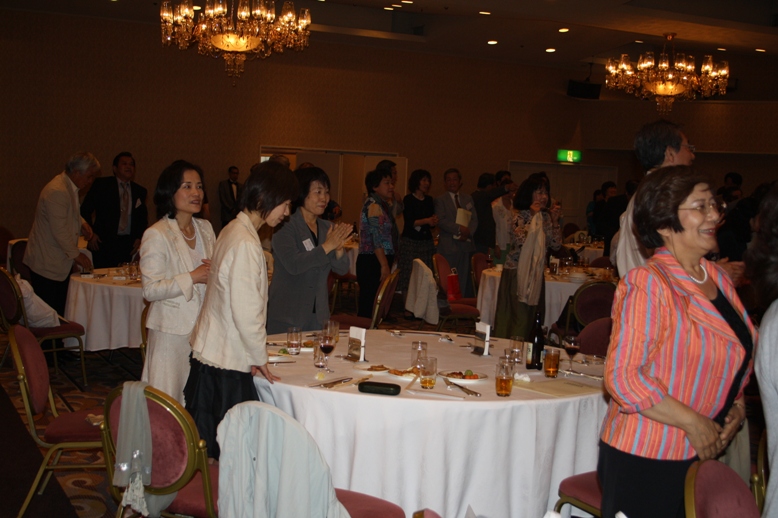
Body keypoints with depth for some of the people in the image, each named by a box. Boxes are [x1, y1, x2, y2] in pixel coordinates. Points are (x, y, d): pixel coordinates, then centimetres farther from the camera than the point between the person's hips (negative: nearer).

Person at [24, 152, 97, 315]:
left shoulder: (71, 187, 10)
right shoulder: (56, 192, -22)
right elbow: (59, 230, -23)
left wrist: (81, 222, 7)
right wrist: (76, 254, -15)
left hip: (61, 262, 10)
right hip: (47, 264, -10)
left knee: (60, 312, 11)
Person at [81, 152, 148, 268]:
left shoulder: (139, 191, 12)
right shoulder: (101, 185, 2)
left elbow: (143, 217, 21)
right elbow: (85, 210, 4)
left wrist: (139, 238, 7)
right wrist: (90, 233, -4)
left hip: (128, 244, 3)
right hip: (104, 241, -2)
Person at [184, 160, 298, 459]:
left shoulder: (233, 231, 10)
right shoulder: (245, 244, -20)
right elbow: (245, 312, -21)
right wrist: (260, 358, -8)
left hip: (209, 353, 9)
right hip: (226, 362, -9)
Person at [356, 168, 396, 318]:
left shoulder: (380, 204, 18)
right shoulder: (374, 205, -11)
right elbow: (377, 239, -19)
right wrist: (384, 265, -22)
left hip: (375, 262, 10)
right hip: (373, 262, -10)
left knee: (368, 305, 10)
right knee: (369, 305, -10)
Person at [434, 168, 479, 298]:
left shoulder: (467, 198, 18)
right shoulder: (440, 200, 4)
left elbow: (474, 219, 11)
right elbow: (441, 221, -8)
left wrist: (468, 232, -8)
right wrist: (459, 229, -17)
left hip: (466, 243, 4)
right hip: (449, 245, -4)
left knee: (465, 281, 2)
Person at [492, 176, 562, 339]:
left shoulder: (545, 217, 9)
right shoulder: (520, 217, -8)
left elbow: (555, 245, 6)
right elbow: (522, 241, -24)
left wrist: (555, 221, -3)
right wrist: (534, 216, -17)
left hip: (536, 274, 6)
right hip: (517, 273, -6)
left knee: (531, 318, 9)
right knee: (520, 319, -7)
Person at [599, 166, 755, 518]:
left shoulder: (717, 279, 7)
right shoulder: (646, 284, -17)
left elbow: (732, 360, 20)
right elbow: (622, 377, -22)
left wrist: (736, 405, 3)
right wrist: (693, 423, -18)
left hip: (701, 453, 7)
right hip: (643, 459, -7)